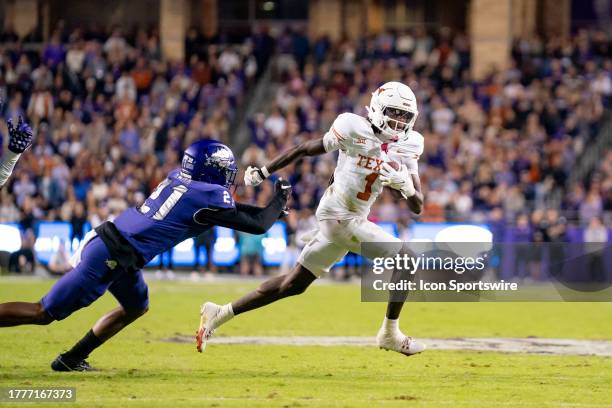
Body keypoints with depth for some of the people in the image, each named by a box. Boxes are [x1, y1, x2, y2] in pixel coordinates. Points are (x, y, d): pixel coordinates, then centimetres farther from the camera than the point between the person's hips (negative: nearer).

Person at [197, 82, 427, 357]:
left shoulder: (407, 147, 6)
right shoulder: (356, 130, -12)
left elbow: (418, 207, 3)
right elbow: (305, 150, -1)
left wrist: (406, 186, -20)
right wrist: (263, 172, 6)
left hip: (354, 221, 7)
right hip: (339, 217, -7)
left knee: (294, 284, 12)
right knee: (406, 258, -13)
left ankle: (219, 314, 19)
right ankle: (390, 334, -4)